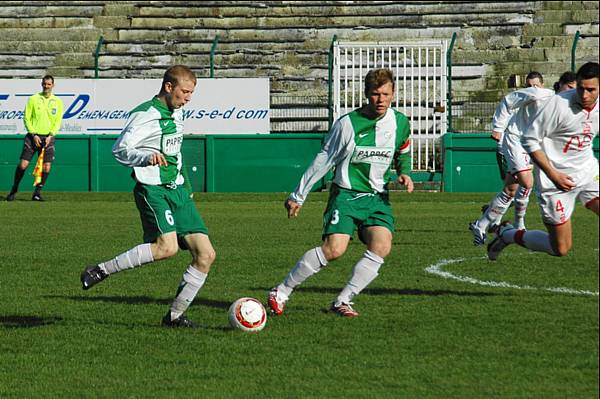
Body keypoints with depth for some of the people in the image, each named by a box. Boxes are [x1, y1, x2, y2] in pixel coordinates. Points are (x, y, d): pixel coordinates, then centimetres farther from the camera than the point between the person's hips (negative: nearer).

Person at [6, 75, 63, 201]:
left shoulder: (57, 102, 6)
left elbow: (58, 121, 5)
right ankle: (14, 190, 8)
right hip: (33, 136, -1)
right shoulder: (33, 99, 1)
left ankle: (37, 192, 3)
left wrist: (50, 136, -9)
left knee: (46, 166, -9)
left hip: (48, 137, 1)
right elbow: (27, 118, 0)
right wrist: (34, 135, -10)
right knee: (23, 164, -8)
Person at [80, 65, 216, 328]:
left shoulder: (176, 113, 17)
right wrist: (148, 157, -33)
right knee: (167, 246, -30)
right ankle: (100, 271, -16)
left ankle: (175, 315, 6)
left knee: (206, 254, -2)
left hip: (176, 189, 9)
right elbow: (120, 150, -17)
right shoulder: (146, 114, -10)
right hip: (152, 189, -9)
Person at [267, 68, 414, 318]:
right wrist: (299, 196, 1)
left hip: (377, 198, 4)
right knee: (334, 249, -21)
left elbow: (403, 153, 24)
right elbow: (324, 161, -2)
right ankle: (281, 292, -7)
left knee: (382, 247, -20)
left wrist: (404, 173, 2)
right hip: (346, 194, -4)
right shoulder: (348, 123, -10)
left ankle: (342, 301, -7)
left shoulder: (400, 122, 3)